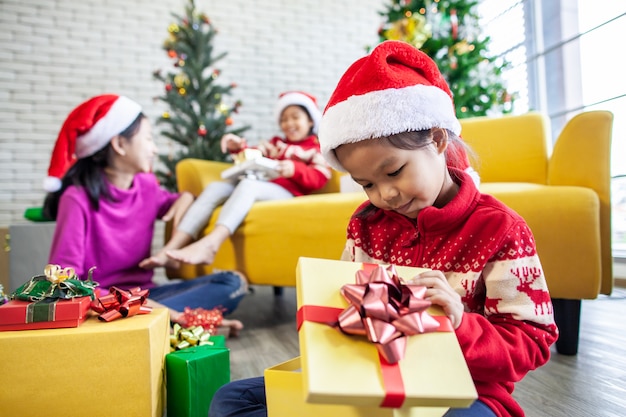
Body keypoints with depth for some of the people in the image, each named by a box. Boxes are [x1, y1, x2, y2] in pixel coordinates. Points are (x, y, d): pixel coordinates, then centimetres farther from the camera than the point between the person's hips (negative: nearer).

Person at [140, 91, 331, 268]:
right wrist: (239, 147, 2)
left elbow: (320, 179, -1)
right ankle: (170, 249, -32)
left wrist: (295, 169, -20)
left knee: (247, 184, -34)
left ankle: (209, 245, -55)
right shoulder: (276, 143, 35)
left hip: (285, 193, -5)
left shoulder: (318, 148, 17)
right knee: (215, 187, -18)